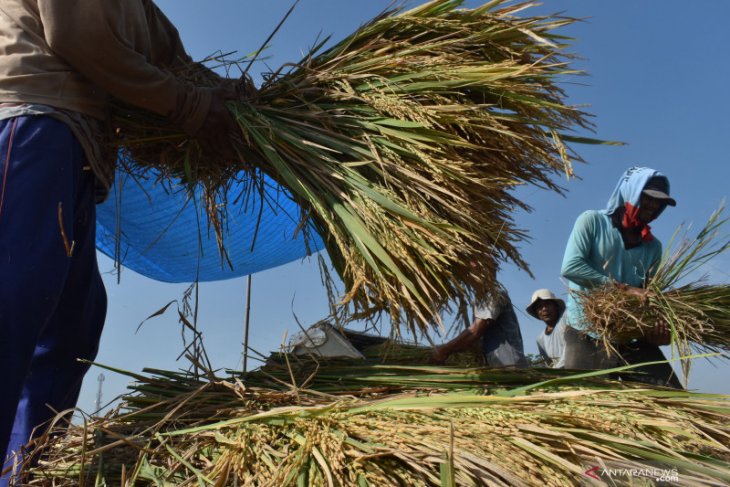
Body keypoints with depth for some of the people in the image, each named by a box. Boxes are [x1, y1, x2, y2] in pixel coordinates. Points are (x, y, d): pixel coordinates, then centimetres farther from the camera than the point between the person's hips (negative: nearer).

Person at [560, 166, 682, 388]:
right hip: (588, 334, -4)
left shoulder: (653, 246, 15)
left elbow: (650, 293, 6)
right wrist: (624, 288, -18)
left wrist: (657, 325, -17)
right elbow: (570, 267, -13)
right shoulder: (592, 221, 2)